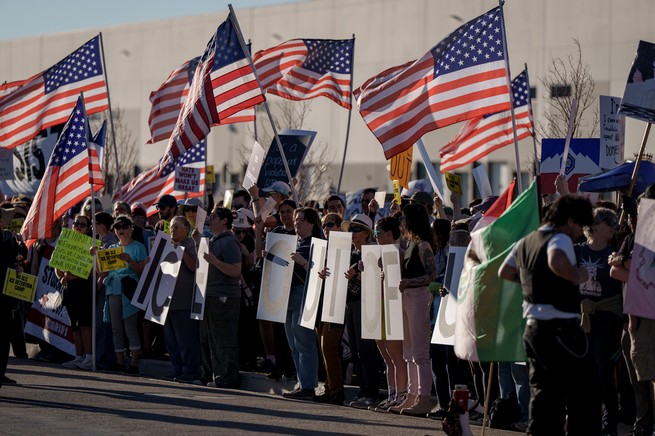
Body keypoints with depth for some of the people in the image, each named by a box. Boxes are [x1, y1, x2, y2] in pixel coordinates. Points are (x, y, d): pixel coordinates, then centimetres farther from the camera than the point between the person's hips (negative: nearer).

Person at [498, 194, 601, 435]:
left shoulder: (525, 242, 16)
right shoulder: (560, 239, -11)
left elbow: (504, 272, 25)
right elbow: (557, 262, -33)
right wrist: (577, 276, -16)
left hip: (534, 327, 9)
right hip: (561, 328, -9)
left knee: (544, 394, 13)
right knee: (584, 391, -2)